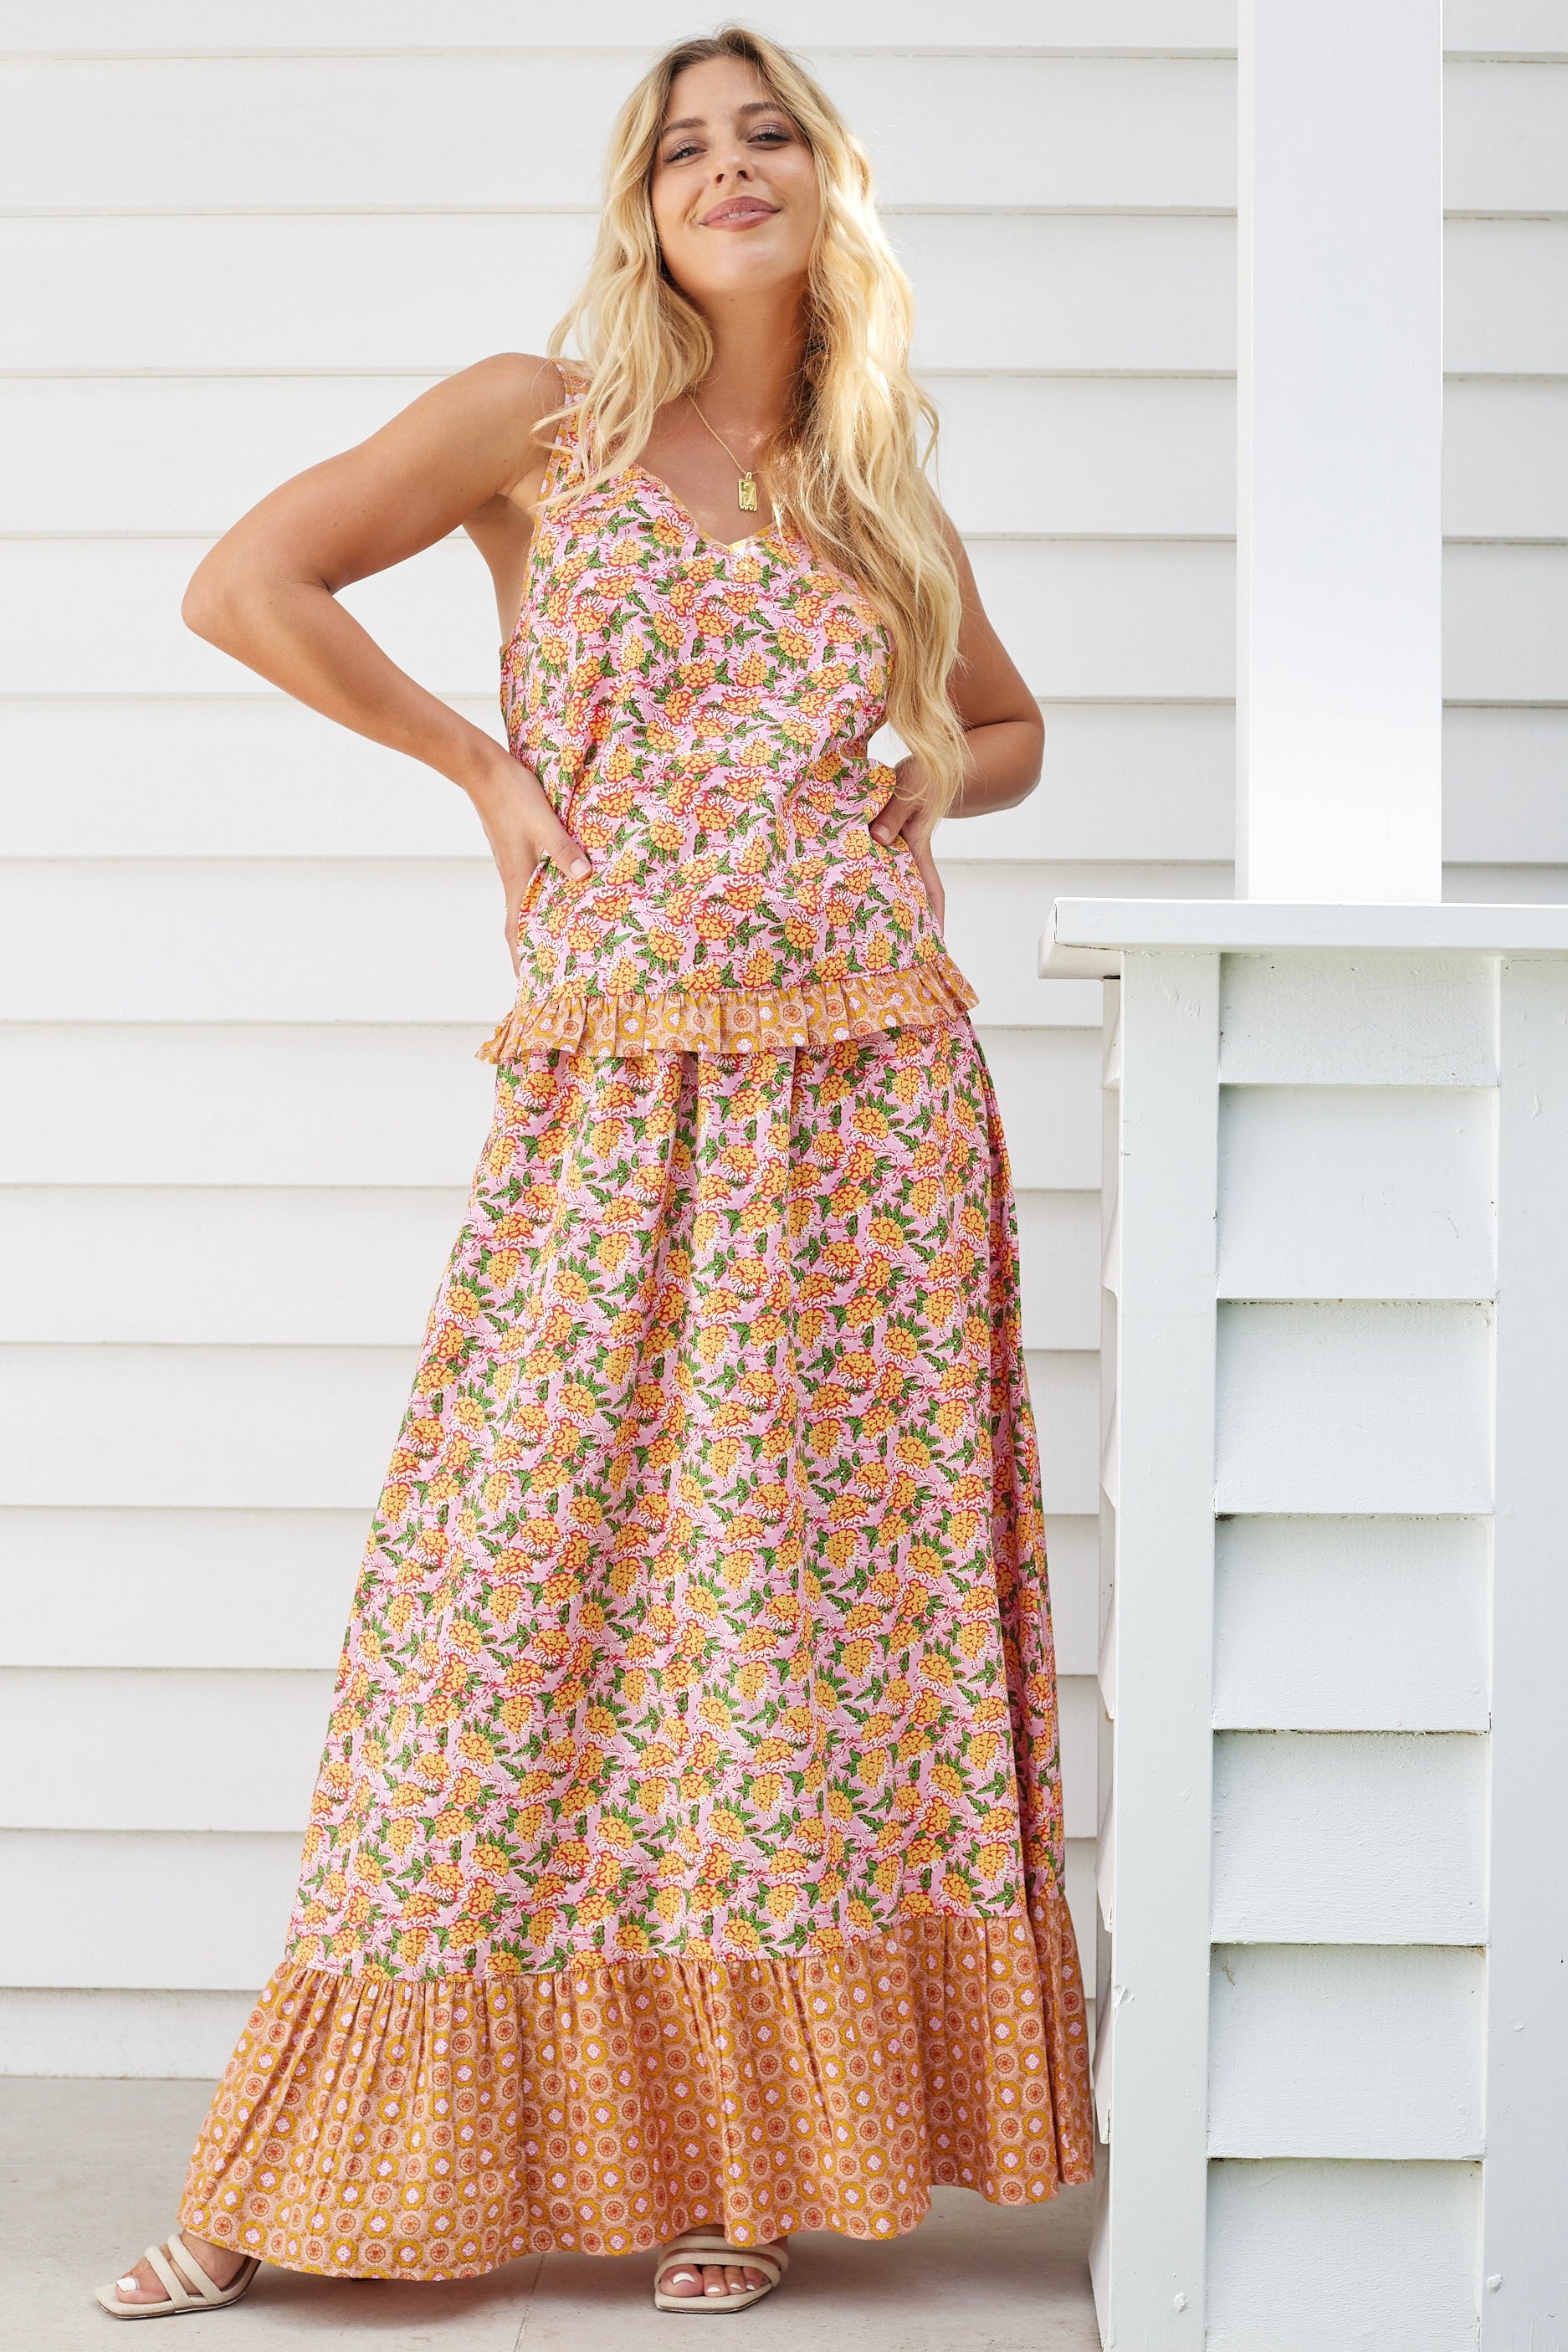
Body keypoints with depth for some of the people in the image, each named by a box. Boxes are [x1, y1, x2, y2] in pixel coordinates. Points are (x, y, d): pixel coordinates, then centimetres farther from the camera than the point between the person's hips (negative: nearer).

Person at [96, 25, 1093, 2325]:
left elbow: (1012, 720, 29)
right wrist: (486, 764, -2)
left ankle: (752, 2153, 13)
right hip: (617, 1105, -3)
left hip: (870, 1106, 3)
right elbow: (243, 582, -1)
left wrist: (940, 771, 7)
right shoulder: (544, 421, 5)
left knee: (817, 1604, 2)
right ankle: (298, 2177, 8)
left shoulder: (881, 494, 15)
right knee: (523, 1594, -2)